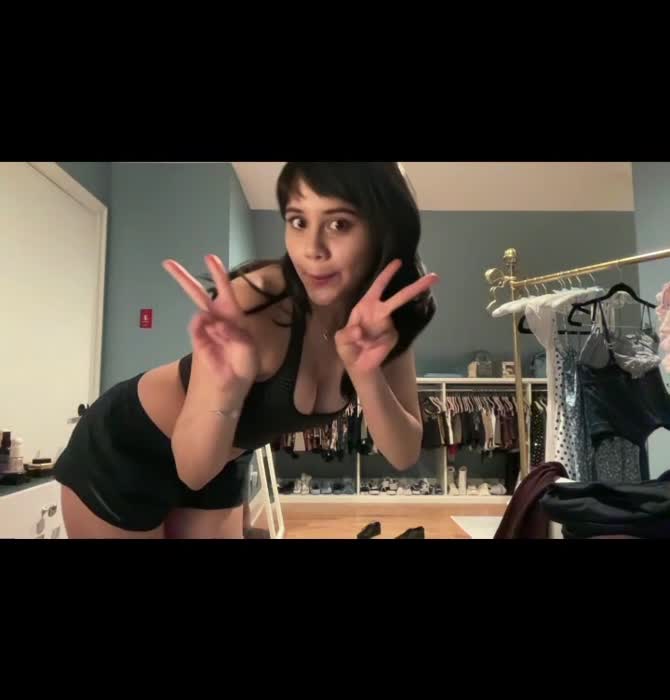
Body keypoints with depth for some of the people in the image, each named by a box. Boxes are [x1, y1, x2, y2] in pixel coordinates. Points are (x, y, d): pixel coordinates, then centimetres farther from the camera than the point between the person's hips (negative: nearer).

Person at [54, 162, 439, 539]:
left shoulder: (388, 316, -15)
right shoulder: (258, 301, -34)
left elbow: (405, 455, -17)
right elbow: (192, 469, -28)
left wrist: (366, 375, -34)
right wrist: (227, 386, -47)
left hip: (223, 464, 5)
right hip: (124, 450, -4)